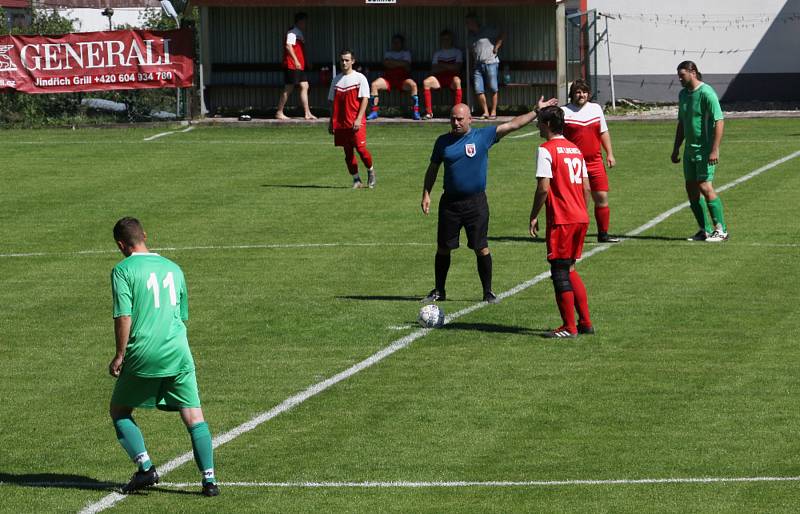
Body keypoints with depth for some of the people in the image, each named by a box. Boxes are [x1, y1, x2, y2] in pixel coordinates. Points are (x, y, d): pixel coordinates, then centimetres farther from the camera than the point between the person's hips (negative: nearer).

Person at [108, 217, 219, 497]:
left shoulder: (123, 270, -4)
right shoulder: (173, 268, 14)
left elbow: (123, 317, -12)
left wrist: (120, 355, -3)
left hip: (143, 356, -4)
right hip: (178, 354, 4)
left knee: (119, 411, 15)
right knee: (194, 416, 5)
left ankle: (146, 468, 2)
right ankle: (209, 479, -4)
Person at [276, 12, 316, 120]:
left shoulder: (299, 33, 18)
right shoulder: (293, 32, -12)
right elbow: (288, 46, -24)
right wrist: (295, 60, -29)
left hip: (299, 66, 10)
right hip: (292, 66, -10)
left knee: (304, 87, 5)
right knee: (288, 88, -5)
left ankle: (307, 113, 4)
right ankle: (279, 112, 2)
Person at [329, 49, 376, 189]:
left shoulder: (360, 78, -2)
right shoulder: (336, 80, 13)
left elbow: (365, 99, -7)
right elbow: (333, 103, 16)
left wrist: (358, 119, -16)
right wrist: (331, 122, 11)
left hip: (356, 122, -5)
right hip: (340, 123, 5)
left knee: (361, 148, -11)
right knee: (348, 152, 5)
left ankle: (370, 170, 14)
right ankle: (356, 180, 12)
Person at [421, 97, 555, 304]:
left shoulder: (483, 136, -2)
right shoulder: (443, 141, 5)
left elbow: (513, 125, -4)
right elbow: (433, 169, 13)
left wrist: (536, 111, -8)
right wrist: (426, 194, 6)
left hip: (476, 202, -2)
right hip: (450, 202, 2)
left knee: (482, 249, -1)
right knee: (443, 248, 6)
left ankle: (488, 292, 10)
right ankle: (439, 291, 19)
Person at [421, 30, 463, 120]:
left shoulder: (457, 52, 14)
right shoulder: (437, 53, 22)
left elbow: (457, 67, 0)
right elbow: (434, 69, 10)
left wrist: (443, 65, -1)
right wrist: (448, 67, -2)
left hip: (452, 77, -3)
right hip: (439, 77, 3)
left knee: (457, 81, -40)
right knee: (426, 82, -28)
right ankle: (428, 112, -28)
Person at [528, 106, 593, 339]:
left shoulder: (546, 150, -10)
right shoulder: (575, 149, 14)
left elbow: (543, 188, -16)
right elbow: (585, 186, 15)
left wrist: (534, 216, -8)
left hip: (561, 221, -8)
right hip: (581, 218, 8)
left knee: (560, 272, -1)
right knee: (569, 269, 17)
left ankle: (569, 327, 0)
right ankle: (585, 322, 16)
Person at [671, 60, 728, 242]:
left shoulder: (706, 93, -14)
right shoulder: (683, 94, 13)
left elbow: (719, 122, -17)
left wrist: (715, 150, -23)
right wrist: (676, 149, 20)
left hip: (705, 150, -9)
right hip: (690, 150, 9)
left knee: (705, 187, -13)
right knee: (691, 189, 7)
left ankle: (721, 230, -7)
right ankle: (705, 230, 15)